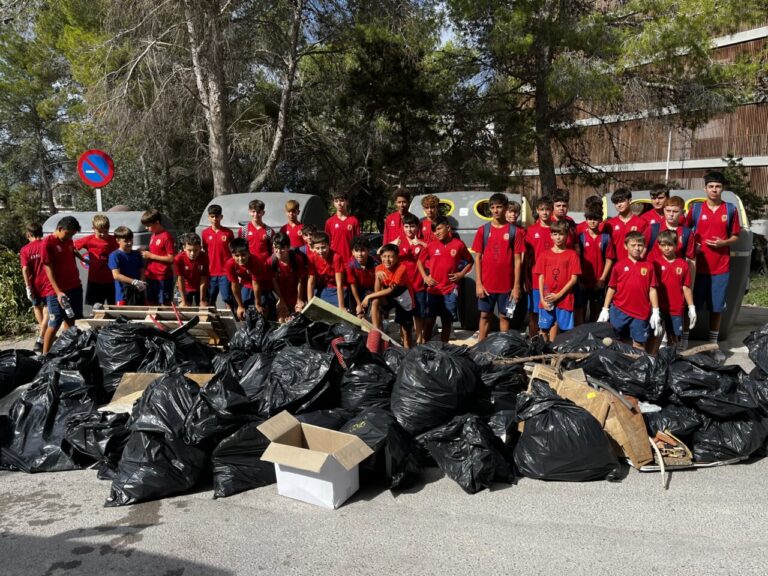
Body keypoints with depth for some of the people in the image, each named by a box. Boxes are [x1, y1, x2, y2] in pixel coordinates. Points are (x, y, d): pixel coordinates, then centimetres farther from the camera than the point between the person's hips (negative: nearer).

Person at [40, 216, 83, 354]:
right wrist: (58, 292, -20)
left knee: (70, 321, 10)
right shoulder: (48, 243, -11)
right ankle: (45, 356, 3)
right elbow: (49, 269, -14)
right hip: (56, 291, -7)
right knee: (54, 325, -5)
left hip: (75, 287, 7)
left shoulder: (69, 242, 10)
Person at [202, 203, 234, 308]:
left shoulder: (228, 232, -1)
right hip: (211, 272, 3)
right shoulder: (205, 233, 5)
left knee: (227, 299, -2)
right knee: (210, 301, 10)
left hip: (225, 272, -3)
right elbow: (204, 252, 12)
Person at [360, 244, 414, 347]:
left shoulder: (402, 268, -27)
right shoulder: (379, 268, -12)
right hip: (388, 297, 3)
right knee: (375, 302, -29)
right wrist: (377, 276, -35)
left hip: (404, 300, -3)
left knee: (405, 331, 0)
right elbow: (377, 292, -17)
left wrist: (369, 296, -26)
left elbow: (391, 290, -28)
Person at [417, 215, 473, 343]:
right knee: (429, 320, 4)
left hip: (451, 290, -1)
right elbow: (420, 261, 11)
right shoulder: (431, 245, 0)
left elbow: (470, 261, 9)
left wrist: (461, 274, -4)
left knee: (447, 321, 8)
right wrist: (425, 277, 0)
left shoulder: (459, 244, -3)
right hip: (433, 288, 1)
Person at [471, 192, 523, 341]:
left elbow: (517, 259, -2)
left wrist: (516, 286, -6)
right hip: (486, 284, 1)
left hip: (506, 284, -1)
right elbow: (477, 258, 2)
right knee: (484, 315, 8)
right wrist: (478, 283, -5)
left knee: (504, 316, 9)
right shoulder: (483, 230, 2)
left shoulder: (514, 231, -1)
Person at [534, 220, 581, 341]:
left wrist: (559, 295, -11)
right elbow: (541, 278, 4)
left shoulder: (572, 254, 1)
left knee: (565, 330, 1)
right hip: (546, 300, 2)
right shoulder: (544, 255, 6)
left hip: (565, 299, -2)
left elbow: (574, 278, -4)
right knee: (544, 329, 7)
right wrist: (542, 298, -6)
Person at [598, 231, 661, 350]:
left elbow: (652, 290, 3)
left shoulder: (648, 266, 1)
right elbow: (611, 288, 4)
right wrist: (605, 309, 2)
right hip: (619, 310, 0)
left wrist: (656, 312, 0)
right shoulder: (619, 265, 0)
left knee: (639, 344, 8)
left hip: (641, 313, 0)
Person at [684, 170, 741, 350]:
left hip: (721, 267, 1)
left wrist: (723, 243, -11)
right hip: (698, 266, -1)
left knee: (717, 307, 7)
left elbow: (735, 236, 9)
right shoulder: (696, 208, 2)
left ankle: (713, 344, 17)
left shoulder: (730, 209, 4)